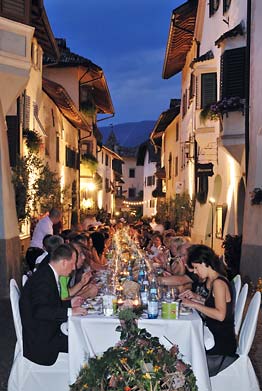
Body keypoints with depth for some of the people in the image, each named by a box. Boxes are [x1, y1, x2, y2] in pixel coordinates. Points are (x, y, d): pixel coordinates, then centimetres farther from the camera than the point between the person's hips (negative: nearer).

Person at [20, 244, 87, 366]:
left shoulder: (48, 273, 8)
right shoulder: (44, 278, -22)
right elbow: (39, 311, -31)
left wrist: (70, 303, 11)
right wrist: (70, 311, -29)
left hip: (47, 331, 10)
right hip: (39, 340, -10)